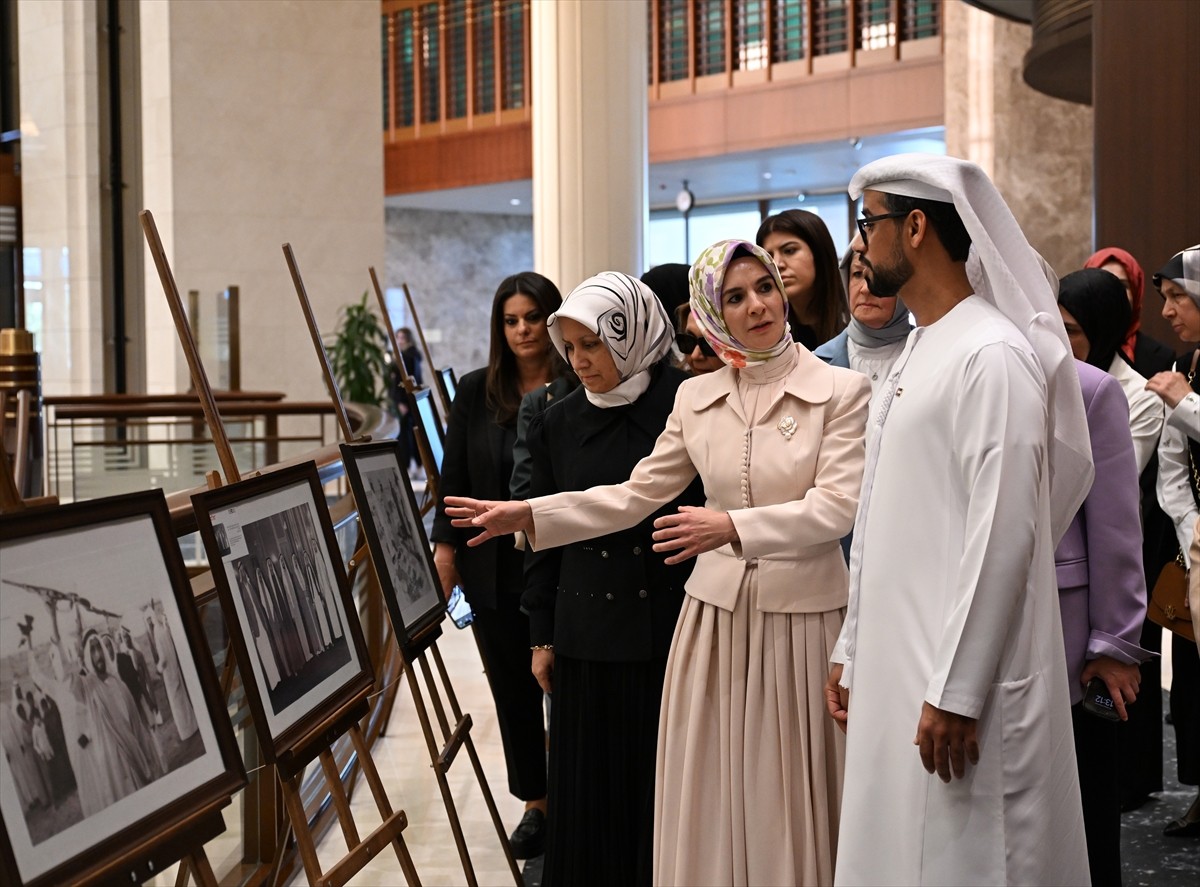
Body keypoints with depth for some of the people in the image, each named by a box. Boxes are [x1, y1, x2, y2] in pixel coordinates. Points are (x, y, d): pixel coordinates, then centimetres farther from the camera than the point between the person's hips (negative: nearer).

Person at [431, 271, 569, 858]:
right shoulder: (475, 393, 4)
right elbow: (453, 474, 7)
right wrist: (444, 544, 1)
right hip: (493, 568, 4)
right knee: (513, 688, 12)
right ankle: (536, 804, 26)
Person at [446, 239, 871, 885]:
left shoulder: (840, 391, -4)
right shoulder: (696, 398, 8)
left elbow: (836, 508, -13)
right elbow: (637, 495, 10)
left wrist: (733, 526, -26)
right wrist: (528, 514, 2)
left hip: (801, 613, -3)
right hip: (715, 612, 3)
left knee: (789, 795, 4)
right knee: (708, 794, 8)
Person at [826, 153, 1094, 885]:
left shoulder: (992, 354, -14)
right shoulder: (919, 351, 14)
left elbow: (1003, 535, -20)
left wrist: (956, 691, -21)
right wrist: (853, 651, 17)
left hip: (959, 684, -9)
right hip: (896, 666, 9)